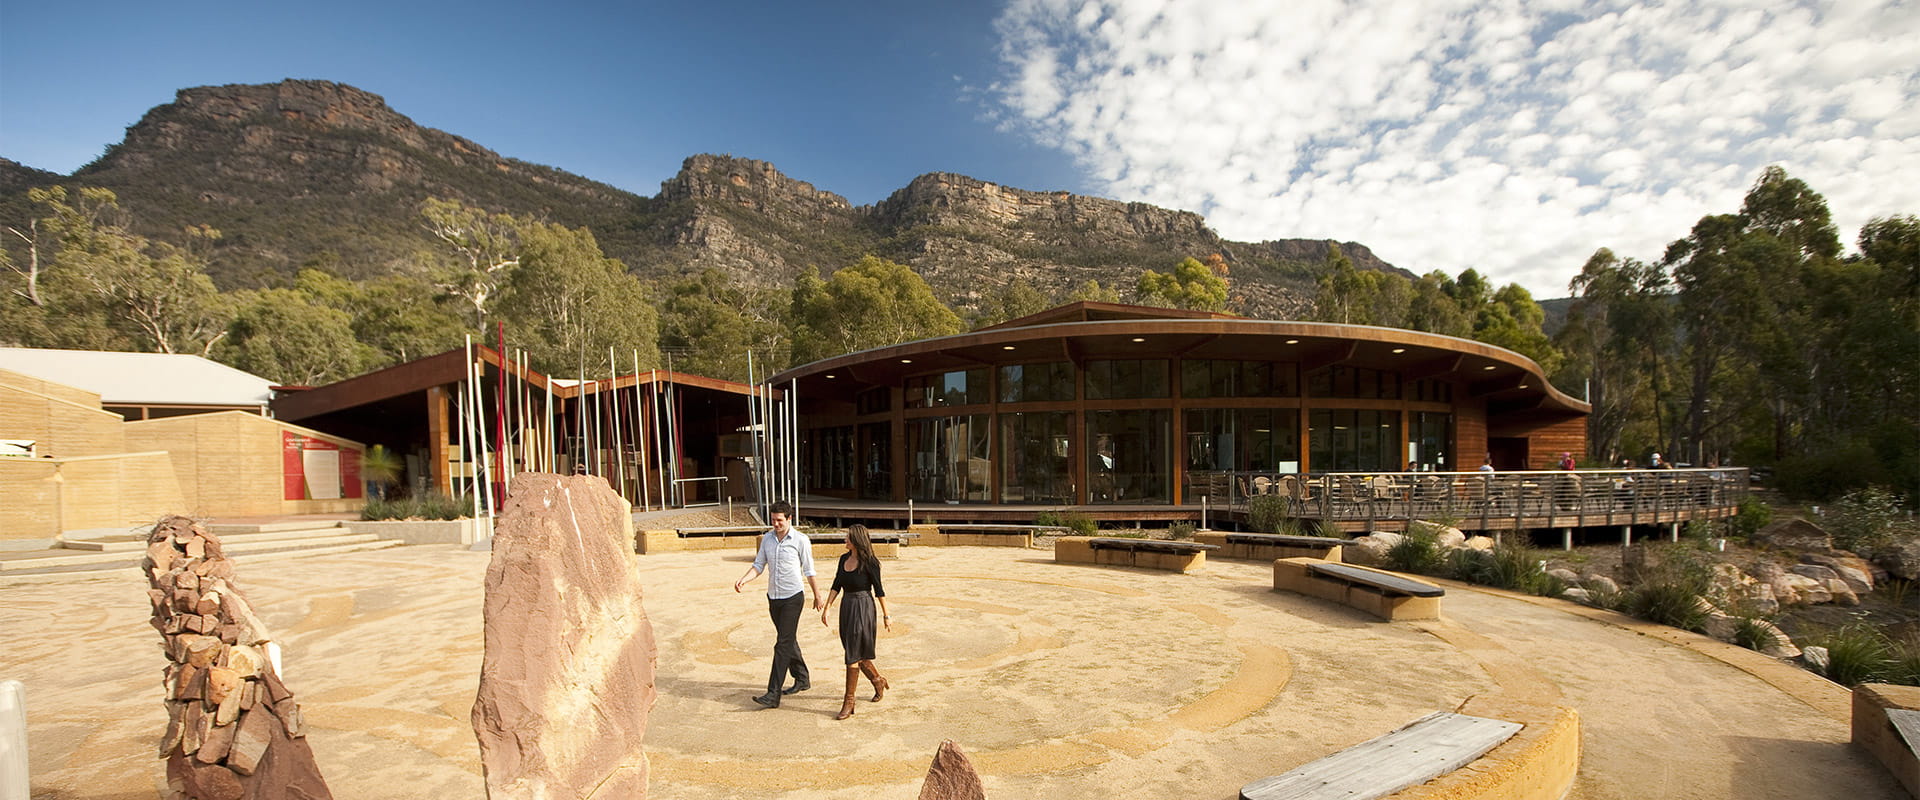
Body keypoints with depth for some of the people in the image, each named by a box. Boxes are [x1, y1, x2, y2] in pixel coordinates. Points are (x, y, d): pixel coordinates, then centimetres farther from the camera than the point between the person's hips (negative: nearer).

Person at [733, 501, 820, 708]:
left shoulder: (801, 540, -10)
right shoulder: (767, 538, 5)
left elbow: (809, 571, -3)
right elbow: (758, 565, 6)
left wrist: (817, 596, 4)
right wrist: (743, 580, -12)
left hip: (793, 598, -6)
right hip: (773, 598, 6)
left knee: (783, 644, -9)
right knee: (789, 640, 17)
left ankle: (773, 694, -8)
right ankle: (802, 679, 34)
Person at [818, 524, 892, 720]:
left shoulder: (869, 562, -12)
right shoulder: (844, 559, 7)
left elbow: (878, 590, -7)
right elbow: (836, 586, 12)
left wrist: (886, 616, -3)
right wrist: (826, 608, 6)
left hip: (863, 609, -7)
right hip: (846, 608, 7)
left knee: (853, 656, -4)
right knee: (856, 653, 16)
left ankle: (849, 702, 5)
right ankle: (878, 682, 38)